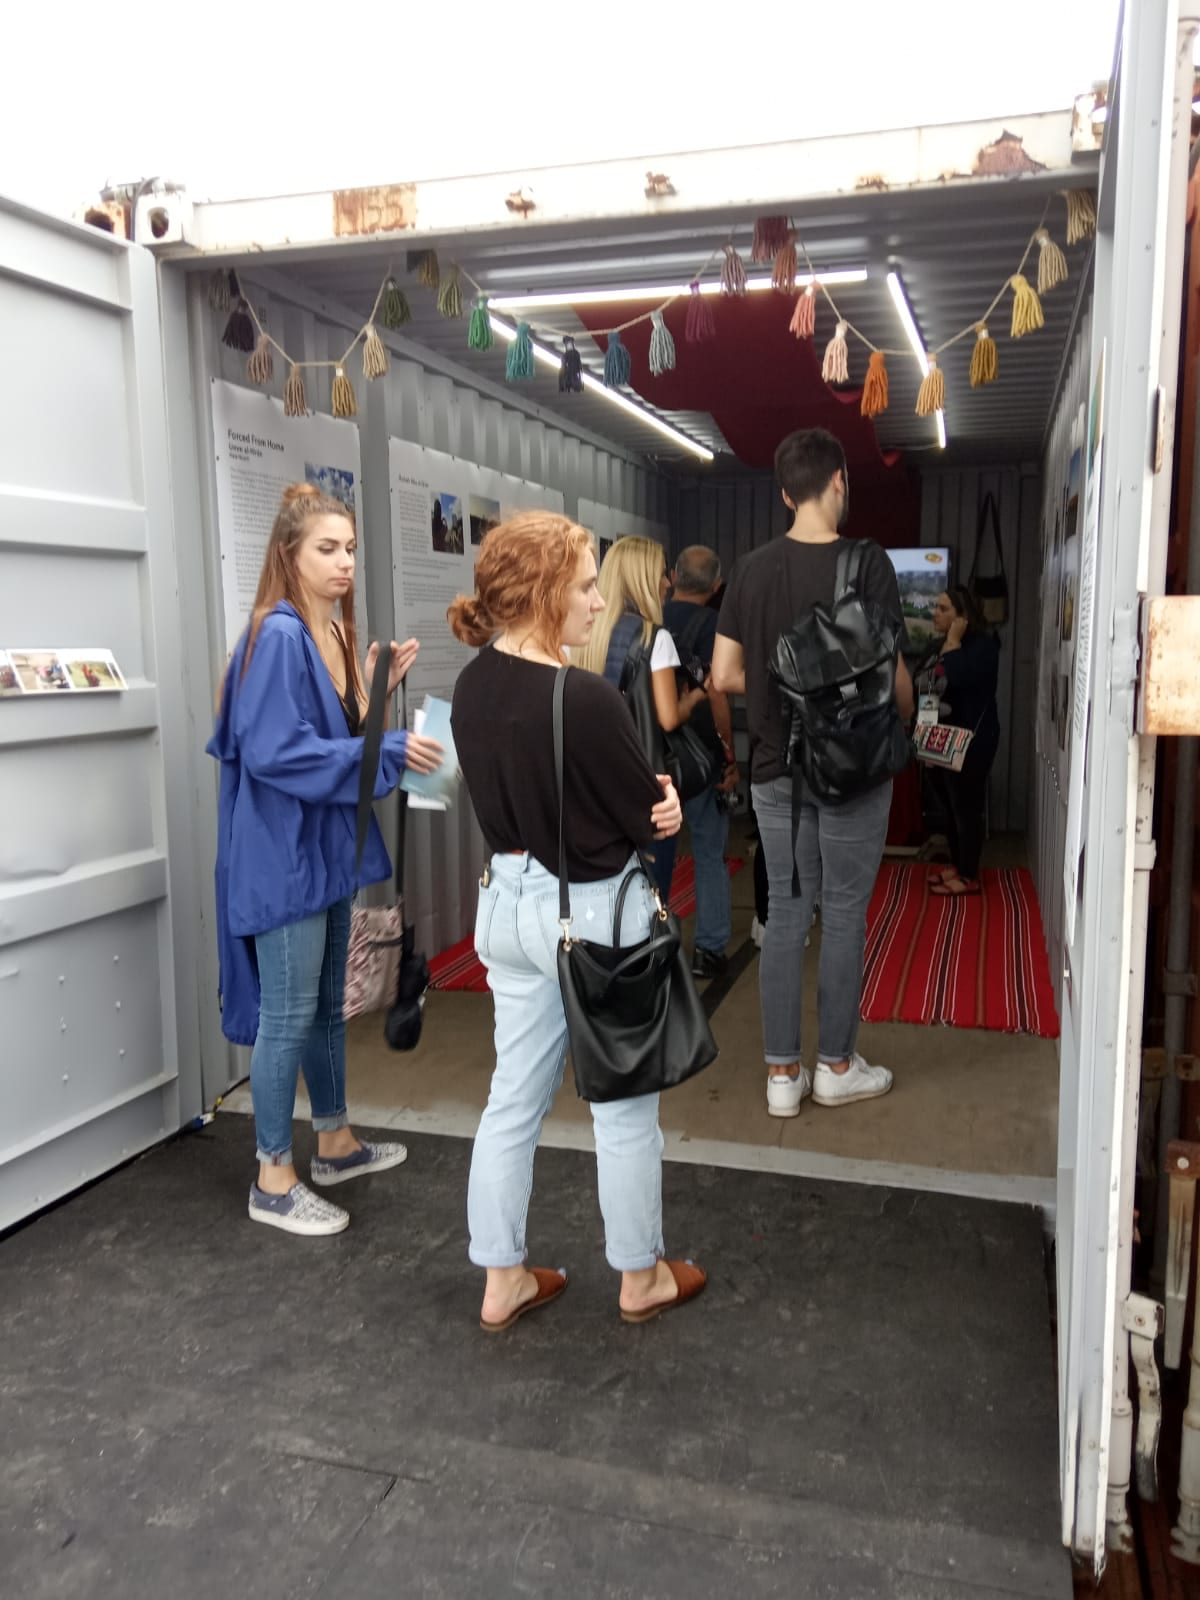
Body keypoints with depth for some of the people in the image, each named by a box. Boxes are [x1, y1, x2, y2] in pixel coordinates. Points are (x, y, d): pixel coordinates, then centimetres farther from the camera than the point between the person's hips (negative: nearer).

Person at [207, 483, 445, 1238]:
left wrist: (376, 687, 2)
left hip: (328, 846, 9)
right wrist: (389, 752, -24)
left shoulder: (332, 632, 10)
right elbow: (274, 752, -25)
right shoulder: (279, 636, -18)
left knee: (328, 1003, 19)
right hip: (285, 852, -9)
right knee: (288, 1015, 1)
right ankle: (274, 1179, 16)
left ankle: (335, 1142, 35)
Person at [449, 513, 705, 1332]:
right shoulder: (584, 698, -25)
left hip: (508, 902, 7)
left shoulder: (473, 687, -1)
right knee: (625, 1108, 13)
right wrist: (663, 801, 8)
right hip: (595, 913, -7)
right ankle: (642, 1279, 33)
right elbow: (650, 817, -15)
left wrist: (647, 795, -2)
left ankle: (504, 1281, 32)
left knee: (514, 1097, 18)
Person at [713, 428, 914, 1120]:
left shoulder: (752, 569, 1)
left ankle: (783, 1073, 16)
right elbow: (891, 672, -12)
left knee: (786, 914, 10)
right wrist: (906, 716, 9)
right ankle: (836, 1065, 20)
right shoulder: (867, 563, -12)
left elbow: (725, 675, 2)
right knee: (844, 914, 8)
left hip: (776, 767, 4)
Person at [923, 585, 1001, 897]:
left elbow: (951, 676, -31)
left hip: (971, 741, -9)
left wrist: (953, 640, -18)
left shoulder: (982, 644, -14)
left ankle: (969, 877, 5)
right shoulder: (945, 645, 13)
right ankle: (957, 866, 27)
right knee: (950, 807, 15)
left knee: (966, 808, -3)